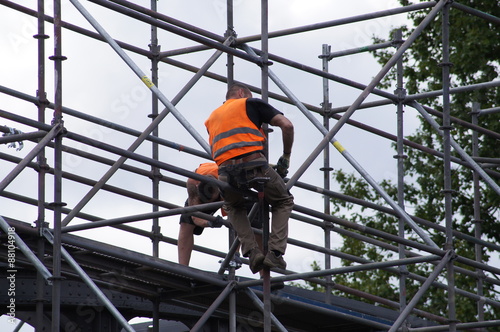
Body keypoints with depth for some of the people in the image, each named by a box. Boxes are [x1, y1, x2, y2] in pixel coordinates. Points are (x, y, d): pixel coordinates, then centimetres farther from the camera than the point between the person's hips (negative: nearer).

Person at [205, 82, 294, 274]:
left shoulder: (212, 117, 31)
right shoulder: (250, 103, 17)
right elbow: (286, 125, 7)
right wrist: (286, 158, 19)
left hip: (226, 174, 3)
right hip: (254, 166, -3)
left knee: (234, 207, 36)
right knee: (283, 202, 25)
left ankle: (252, 251, 14)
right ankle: (275, 253, 6)